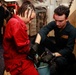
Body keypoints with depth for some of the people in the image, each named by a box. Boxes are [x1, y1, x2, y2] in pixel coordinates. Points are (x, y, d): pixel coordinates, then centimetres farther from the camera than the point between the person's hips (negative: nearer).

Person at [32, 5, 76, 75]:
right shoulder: (54, 23, -14)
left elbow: (69, 49, -25)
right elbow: (42, 31, -24)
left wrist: (53, 55, -38)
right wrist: (36, 44, -43)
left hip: (65, 52, -5)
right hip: (55, 46, 5)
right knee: (41, 37, -21)